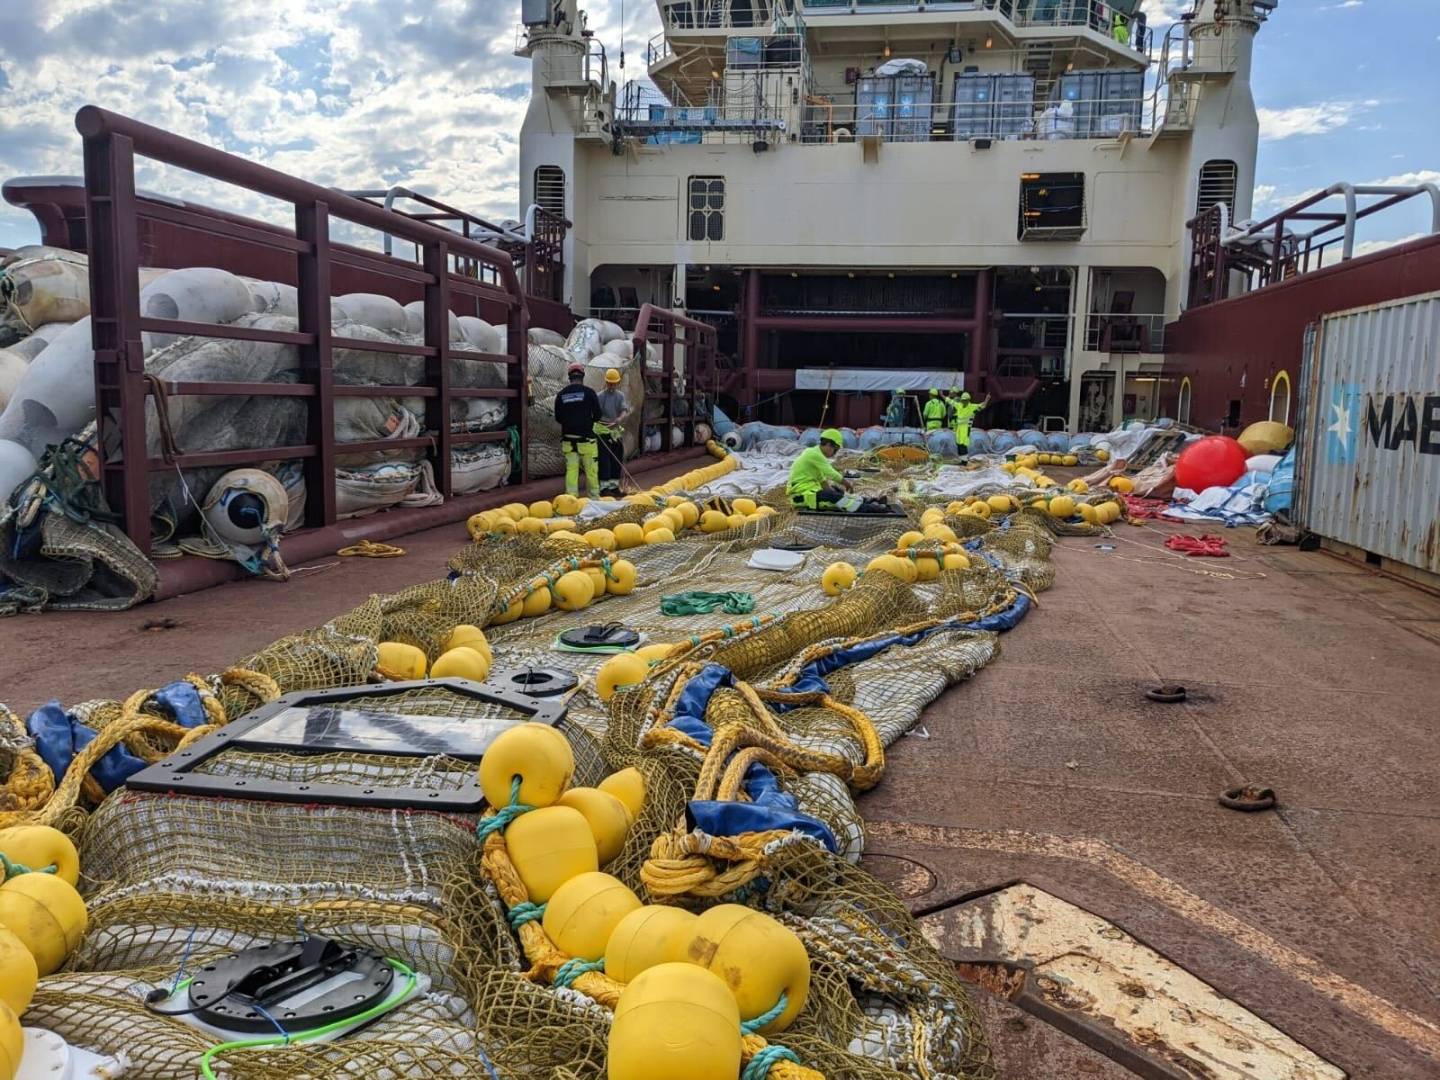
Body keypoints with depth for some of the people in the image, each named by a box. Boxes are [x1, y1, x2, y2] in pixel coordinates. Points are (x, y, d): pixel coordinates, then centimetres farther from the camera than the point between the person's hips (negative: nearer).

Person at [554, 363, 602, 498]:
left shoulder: (561, 394, 4)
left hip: (568, 438, 3)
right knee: (591, 469, 5)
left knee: (571, 469, 5)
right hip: (586, 437, -3)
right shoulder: (588, 392, -5)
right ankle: (594, 495, 11)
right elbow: (597, 415, -2)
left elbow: (558, 417, 10)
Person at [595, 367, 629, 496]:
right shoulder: (599, 396, -5)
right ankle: (604, 486, -6)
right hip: (602, 432, -5)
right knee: (604, 459, -8)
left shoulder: (620, 395, 7)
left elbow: (625, 409, -8)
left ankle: (614, 485, 18)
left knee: (617, 459, 9)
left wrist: (620, 418, -30)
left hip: (616, 431, 5)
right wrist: (602, 421, -27)